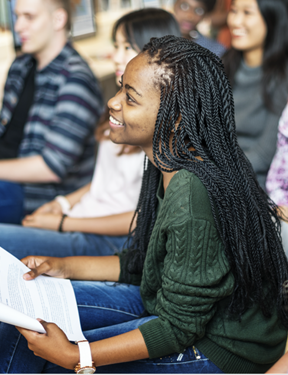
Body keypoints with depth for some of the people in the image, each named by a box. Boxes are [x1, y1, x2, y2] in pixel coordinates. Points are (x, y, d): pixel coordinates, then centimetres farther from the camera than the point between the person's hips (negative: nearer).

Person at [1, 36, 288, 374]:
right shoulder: (169, 163, -4)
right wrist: (62, 267, 4)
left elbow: (178, 328, -24)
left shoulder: (191, 196, -32)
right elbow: (141, 264, 9)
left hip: (221, 347, -8)